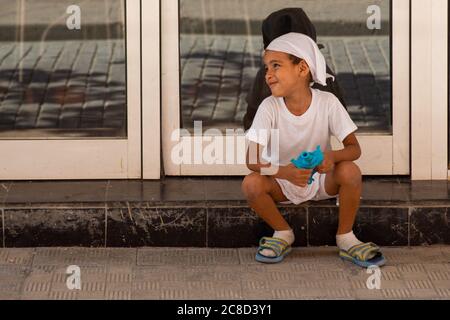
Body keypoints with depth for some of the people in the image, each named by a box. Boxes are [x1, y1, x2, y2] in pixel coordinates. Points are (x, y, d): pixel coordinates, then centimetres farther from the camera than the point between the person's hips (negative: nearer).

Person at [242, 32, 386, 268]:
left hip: (323, 179, 0)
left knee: (350, 170, -30)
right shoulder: (269, 107, -17)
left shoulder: (327, 102, -17)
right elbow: (252, 160, -21)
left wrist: (332, 156, -40)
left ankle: (345, 238, -8)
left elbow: (354, 148, -15)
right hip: (284, 181, 0)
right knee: (250, 184, -29)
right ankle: (283, 233, -1)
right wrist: (285, 172, -41)